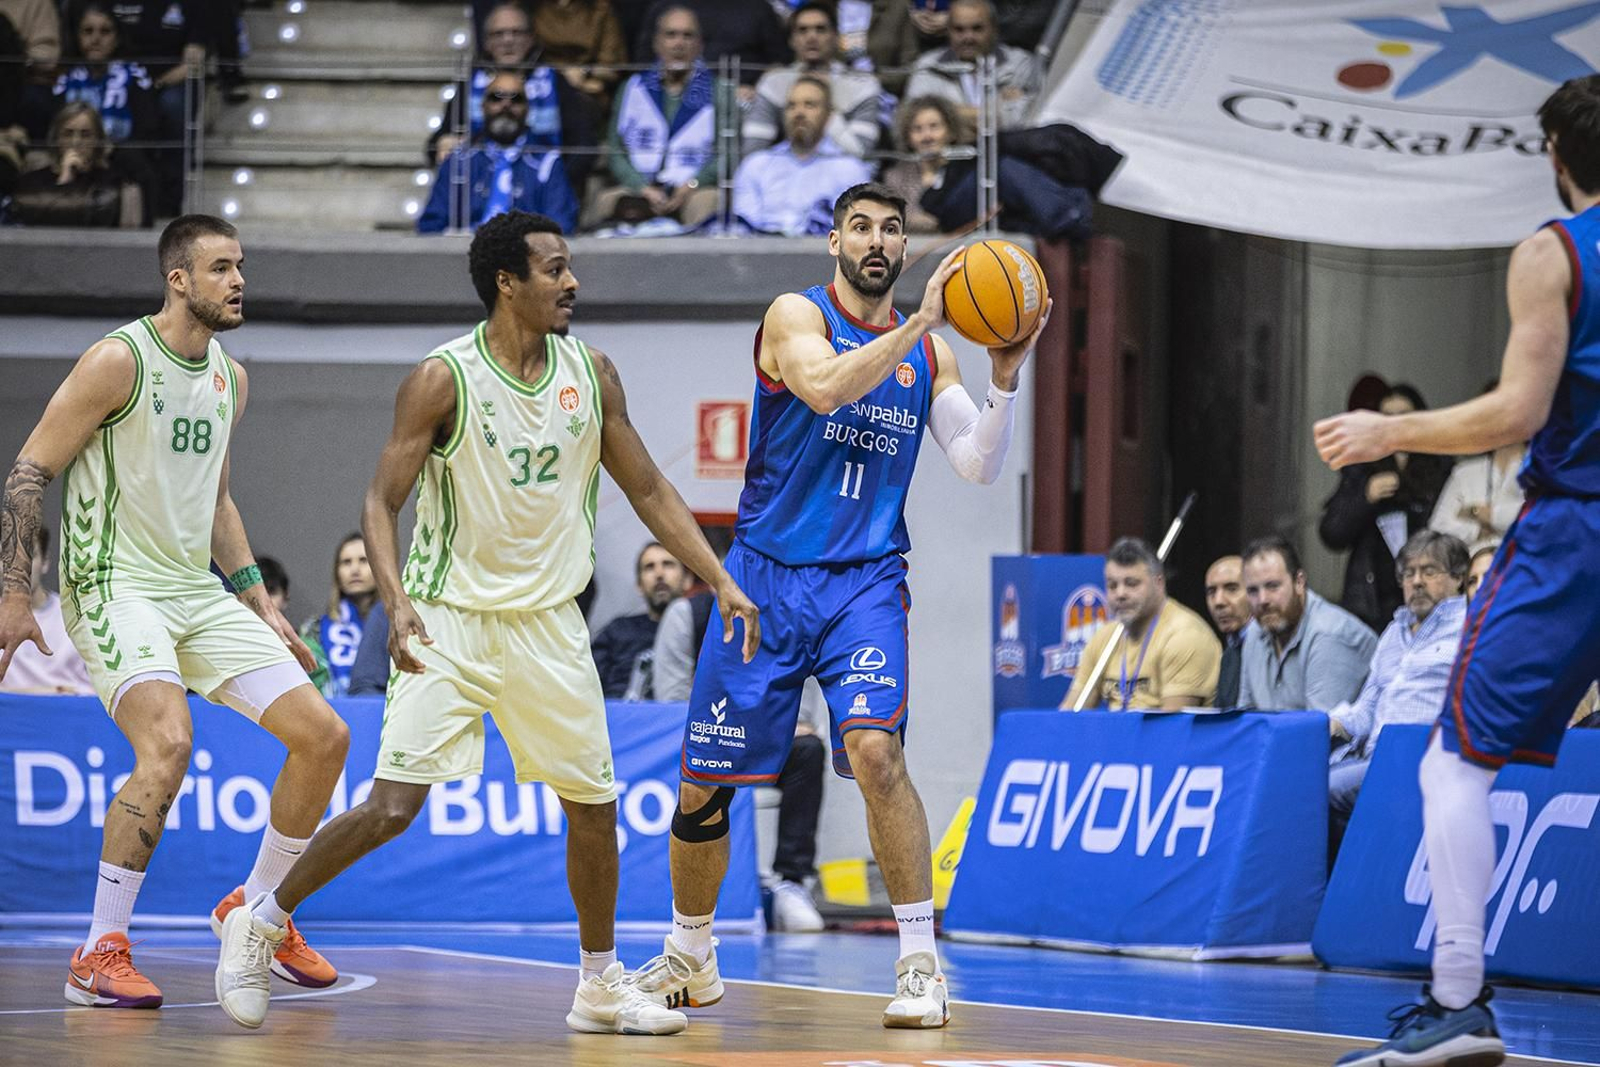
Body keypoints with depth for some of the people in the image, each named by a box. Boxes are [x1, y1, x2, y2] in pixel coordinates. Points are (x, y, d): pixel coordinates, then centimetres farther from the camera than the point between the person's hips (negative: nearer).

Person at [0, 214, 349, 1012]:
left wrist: (259, 606, 20)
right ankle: (98, 955, -21)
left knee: (323, 735, 1)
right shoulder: (119, 361, -12)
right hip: (115, 588, -8)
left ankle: (257, 909, 20)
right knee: (168, 743, -30)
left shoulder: (230, 379, 11)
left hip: (200, 594, 8)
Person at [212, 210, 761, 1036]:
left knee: (594, 807, 7)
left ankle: (601, 986, 23)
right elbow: (381, 501, -13)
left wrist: (722, 582, 3)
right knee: (393, 805, -14)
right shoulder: (443, 379, -14)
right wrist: (396, 599, -30)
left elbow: (647, 490, 10)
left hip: (549, 621, 5)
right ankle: (258, 923, 4)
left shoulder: (590, 373, 1)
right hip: (450, 621, -5)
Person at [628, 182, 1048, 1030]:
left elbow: (979, 467, 2)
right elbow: (824, 387, -26)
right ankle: (690, 960, 28)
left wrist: (1004, 378, -13)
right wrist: (917, 324, -30)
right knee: (705, 781, 5)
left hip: (865, 582, 1)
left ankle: (921, 963, -19)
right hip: (764, 576, -1)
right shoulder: (796, 315, -4)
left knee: (874, 747, -24)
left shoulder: (927, 351, 8)